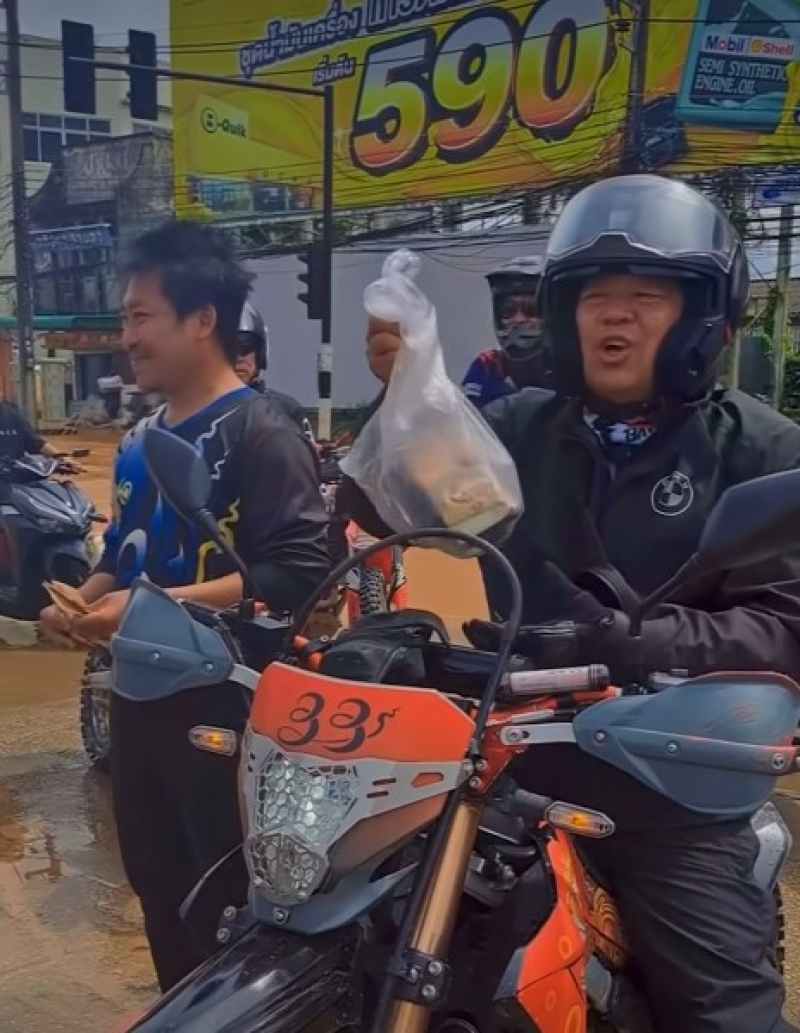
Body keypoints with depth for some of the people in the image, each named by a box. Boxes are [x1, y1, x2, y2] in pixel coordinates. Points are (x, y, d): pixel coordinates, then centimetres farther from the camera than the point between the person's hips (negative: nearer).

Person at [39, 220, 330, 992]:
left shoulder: (260, 434, -14)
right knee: (155, 877, 21)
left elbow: (298, 571, -23)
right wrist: (84, 601, 1)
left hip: (225, 698, -8)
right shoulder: (141, 442, 12)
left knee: (230, 894, 5)